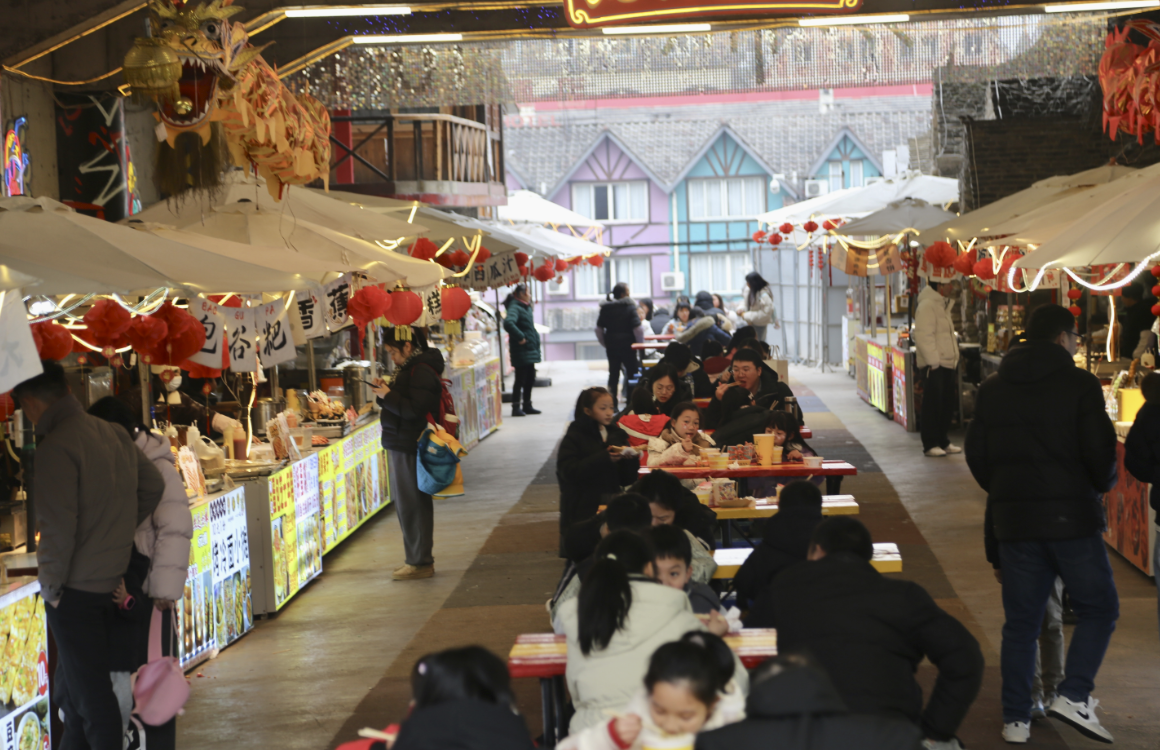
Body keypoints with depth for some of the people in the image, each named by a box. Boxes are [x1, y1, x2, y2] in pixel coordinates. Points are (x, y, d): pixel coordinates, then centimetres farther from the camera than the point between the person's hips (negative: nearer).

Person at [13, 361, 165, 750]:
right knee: (70, 685, 21)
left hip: (76, 588, -8)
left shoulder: (57, 447, -19)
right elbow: (153, 485, 17)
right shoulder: (115, 434, 5)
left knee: (89, 691, 3)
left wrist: (50, 586, -10)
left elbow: (57, 528, -22)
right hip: (112, 580, 8)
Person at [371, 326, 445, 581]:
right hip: (401, 445, 11)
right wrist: (385, 392, 5)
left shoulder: (421, 372, -16)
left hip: (409, 448, -11)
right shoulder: (408, 368, 16)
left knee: (411, 505, -5)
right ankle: (419, 560, 22)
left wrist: (388, 396, -16)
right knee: (406, 503, 14)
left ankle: (420, 563, 2)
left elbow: (414, 409, -23)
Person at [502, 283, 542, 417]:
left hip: (530, 350, 10)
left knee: (530, 378, 14)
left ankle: (527, 406, 22)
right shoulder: (515, 308, -16)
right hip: (521, 350, -10)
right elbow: (508, 323, -35)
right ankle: (516, 407, -1)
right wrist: (520, 337, -27)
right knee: (520, 379, -6)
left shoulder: (526, 307, 16)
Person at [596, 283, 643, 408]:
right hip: (627, 346, -4)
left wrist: (605, 344, 15)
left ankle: (612, 405, 8)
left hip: (611, 346, 5)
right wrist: (640, 343, -3)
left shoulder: (605, 308, 3)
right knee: (631, 373, 5)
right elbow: (637, 328, -16)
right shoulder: (629, 307, -11)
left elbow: (599, 329, 6)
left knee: (613, 374, 10)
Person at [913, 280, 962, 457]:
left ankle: (942, 441, 19)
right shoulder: (926, 306, -13)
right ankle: (930, 445, -2)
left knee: (947, 404, 11)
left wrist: (954, 361, 19)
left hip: (948, 363, 10)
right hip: (934, 365, -10)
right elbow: (924, 337, -20)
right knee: (933, 406, -6)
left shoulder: (943, 305, 19)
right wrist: (933, 361, -22)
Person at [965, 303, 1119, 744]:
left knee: (1020, 622, 10)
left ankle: (1016, 719, 11)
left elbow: (976, 455, 10)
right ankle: (1073, 695, -6)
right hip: (1072, 517, -4)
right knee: (1098, 610, 10)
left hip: (1012, 521, 5)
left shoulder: (992, 389, 9)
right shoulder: (1080, 385, -6)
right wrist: (1104, 486, 10)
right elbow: (1100, 451, -11)